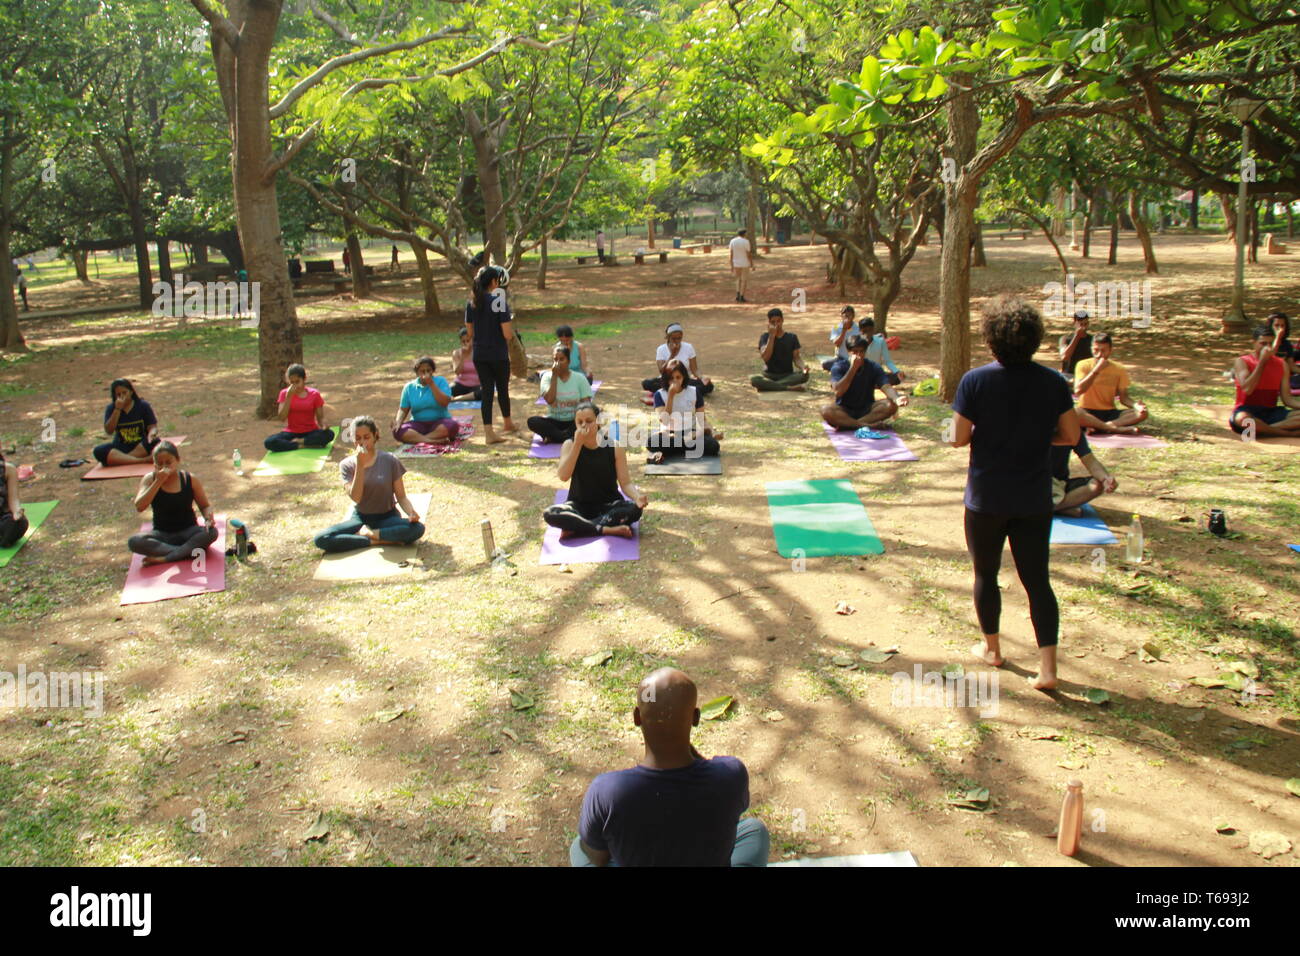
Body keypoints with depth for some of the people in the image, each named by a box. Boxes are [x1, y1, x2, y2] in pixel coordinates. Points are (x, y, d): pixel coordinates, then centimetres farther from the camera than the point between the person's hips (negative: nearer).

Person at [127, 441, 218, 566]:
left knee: (211, 532, -32)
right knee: (134, 542, -30)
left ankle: (165, 558, -28)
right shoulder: (150, 479, -4)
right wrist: (158, 482, -23)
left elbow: (205, 505, 5)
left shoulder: (190, 480, -4)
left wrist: (208, 517, -19)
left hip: (188, 532, 0)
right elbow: (139, 507, -18)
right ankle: (188, 552, -30)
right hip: (162, 534, 0)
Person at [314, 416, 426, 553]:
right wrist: (360, 465, -23)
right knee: (321, 539, -25)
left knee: (418, 529, -33)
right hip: (360, 518, 1)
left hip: (387, 517, -1)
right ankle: (377, 541, -21)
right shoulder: (347, 465, -3)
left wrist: (411, 512, -25)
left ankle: (367, 533, -17)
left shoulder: (389, 461, -5)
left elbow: (401, 496, -3)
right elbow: (356, 497, -16)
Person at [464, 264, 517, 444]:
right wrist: (512, 330, 3)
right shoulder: (500, 303, -15)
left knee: (486, 390, 6)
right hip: (499, 355, -4)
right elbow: (507, 334, -18)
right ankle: (507, 423, 38)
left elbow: (470, 332, 7)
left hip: (479, 355, 4)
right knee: (503, 388, 17)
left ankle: (488, 432, 0)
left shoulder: (471, 304, 1)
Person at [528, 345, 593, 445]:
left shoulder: (579, 378, 0)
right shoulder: (547, 377, 0)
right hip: (555, 421, 0)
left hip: (574, 421, 0)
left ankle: (553, 437, -23)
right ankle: (570, 437, -25)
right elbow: (549, 400, -16)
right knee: (532, 421, -27)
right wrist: (554, 376, -15)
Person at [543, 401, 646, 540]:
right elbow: (564, 476, -21)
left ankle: (574, 528, -26)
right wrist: (578, 444, -26)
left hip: (609, 506, 0)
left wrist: (637, 497, -31)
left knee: (635, 510, -32)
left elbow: (625, 483, -8)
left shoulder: (614, 447, -7)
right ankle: (607, 530, -31)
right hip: (579, 506, 0)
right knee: (550, 514, -31)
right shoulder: (570, 445, -6)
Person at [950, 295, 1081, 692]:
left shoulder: (975, 381, -13)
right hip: (1035, 499, 2)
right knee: (1037, 580, 8)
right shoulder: (1052, 381, -5)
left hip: (986, 498, -2)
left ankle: (991, 648, 32)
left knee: (985, 574, 17)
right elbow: (1071, 436, -1)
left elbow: (958, 438, -11)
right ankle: (1048, 667, 4)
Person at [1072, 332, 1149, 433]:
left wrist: (1135, 406, -17)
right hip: (1089, 413, -4)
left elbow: (1123, 398, 5)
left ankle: (1097, 427, -32)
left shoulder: (1119, 369, 5)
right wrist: (1096, 370, -21)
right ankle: (1116, 428, -32)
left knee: (1142, 413, -21)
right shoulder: (1083, 365, -3)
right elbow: (1078, 391, -17)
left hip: (1110, 413, 4)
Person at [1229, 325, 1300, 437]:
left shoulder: (1281, 365, 12)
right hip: (1248, 411, -4)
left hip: (1271, 412, 4)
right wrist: (1262, 361, -15)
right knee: (1242, 418, -42)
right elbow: (1247, 390, -19)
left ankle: (1260, 430, -29)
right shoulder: (1242, 362, -2)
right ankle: (1288, 433, -26)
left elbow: (1287, 399, 7)